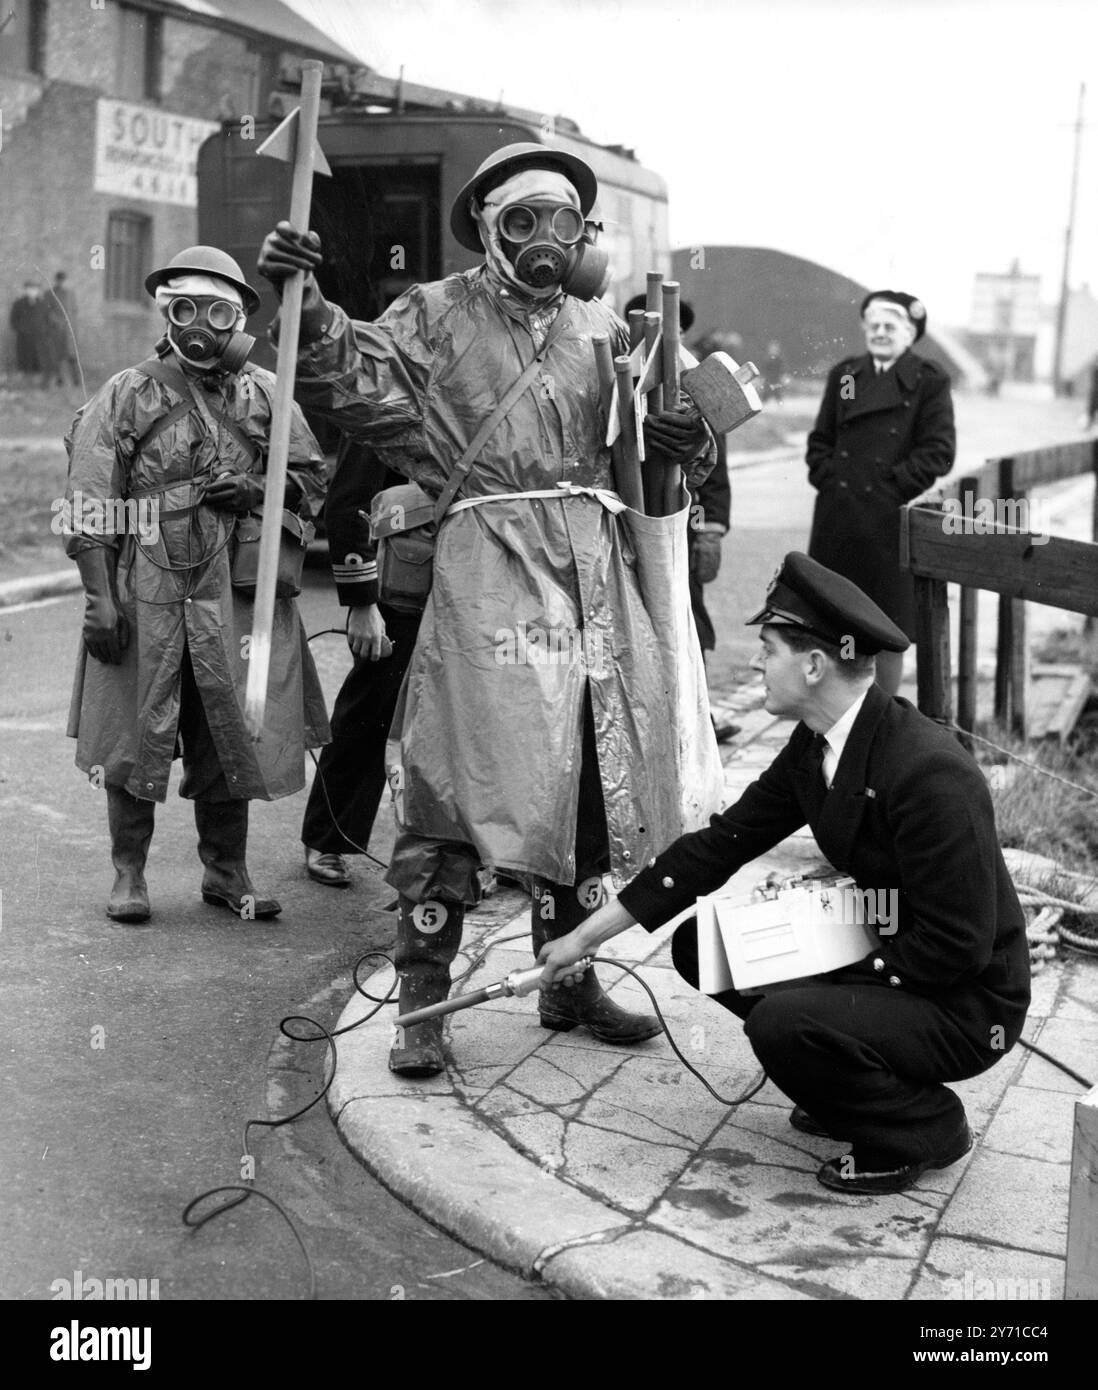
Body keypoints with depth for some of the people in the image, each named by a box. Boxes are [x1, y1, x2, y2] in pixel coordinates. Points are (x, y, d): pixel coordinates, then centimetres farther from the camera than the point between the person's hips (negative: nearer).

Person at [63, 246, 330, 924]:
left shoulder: (265, 394, 8)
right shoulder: (128, 395, 0)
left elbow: (313, 480, 14)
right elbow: (88, 509, -3)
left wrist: (259, 492, -7)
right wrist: (100, 599, -10)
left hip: (237, 594, 2)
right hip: (148, 593, -2)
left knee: (232, 735, 8)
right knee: (137, 733, 4)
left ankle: (228, 871, 22)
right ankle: (129, 872, 19)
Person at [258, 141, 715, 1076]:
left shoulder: (604, 330, 19)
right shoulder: (440, 315, 7)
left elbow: (655, 454, 24)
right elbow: (353, 376, -5)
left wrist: (689, 443, 2)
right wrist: (306, 306, -21)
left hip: (594, 566, 5)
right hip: (486, 557, -5)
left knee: (592, 777, 10)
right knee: (457, 781, -7)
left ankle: (571, 981, 25)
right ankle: (424, 1001, 4)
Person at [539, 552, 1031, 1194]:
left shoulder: (929, 771, -29)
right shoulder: (813, 747, -2)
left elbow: (957, 946, -26)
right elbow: (720, 844, 4)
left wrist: (824, 970, -20)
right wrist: (586, 937, 6)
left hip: (968, 1008, -8)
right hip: (879, 953, 8)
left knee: (784, 1023, -31)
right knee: (702, 944, 3)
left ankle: (927, 1127, -1)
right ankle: (857, 1090, 14)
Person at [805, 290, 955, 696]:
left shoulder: (929, 380, 0)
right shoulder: (843, 375, 13)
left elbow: (939, 451, -6)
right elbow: (819, 442, 15)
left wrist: (893, 486, -11)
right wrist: (829, 478, 0)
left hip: (891, 518, -4)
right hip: (837, 518, 4)